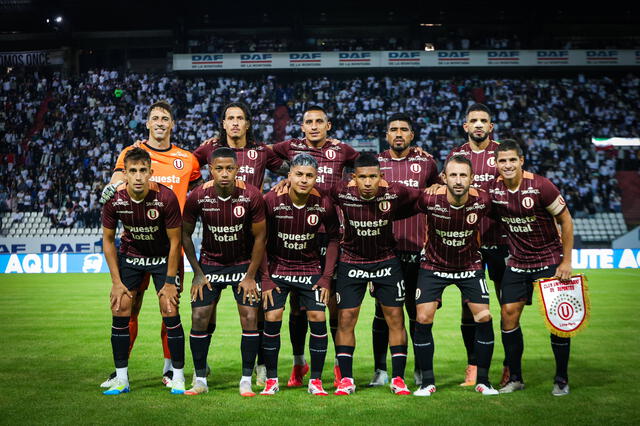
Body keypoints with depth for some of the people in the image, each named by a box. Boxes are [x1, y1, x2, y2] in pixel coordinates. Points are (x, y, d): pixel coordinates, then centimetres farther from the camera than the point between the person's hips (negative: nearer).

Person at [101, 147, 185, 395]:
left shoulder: (165, 197, -26)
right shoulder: (114, 199, -19)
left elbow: (175, 241, -15)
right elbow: (108, 239, -4)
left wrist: (170, 281, -14)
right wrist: (116, 281, -7)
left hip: (163, 258, -2)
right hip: (130, 256, 2)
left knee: (170, 313, -10)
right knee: (120, 313, -5)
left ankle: (178, 377, 3)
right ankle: (121, 379, 6)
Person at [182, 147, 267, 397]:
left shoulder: (251, 196, -19)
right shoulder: (198, 197, -16)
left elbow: (260, 237, -8)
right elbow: (185, 234, -2)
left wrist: (250, 276, -8)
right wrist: (198, 273, -4)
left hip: (244, 263, -1)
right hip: (210, 262, 1)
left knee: (250, 318, -8)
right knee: (199, 318, -5)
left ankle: (246, 380, 4)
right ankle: (200, 379, 9)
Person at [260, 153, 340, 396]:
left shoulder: (323, 204, -13)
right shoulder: (271, 201, -16)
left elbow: (333, 239, 1)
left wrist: (327, 277, -4)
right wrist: (265, 279, -9)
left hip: (310, 269, 1)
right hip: (277, 268, -1)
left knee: (317, 317, -8)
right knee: (272, 318, -8)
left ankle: (316, 380, 6)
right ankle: (271, 380, 7)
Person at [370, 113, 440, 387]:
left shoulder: (426, 162, 6)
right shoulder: (375, 162, 5)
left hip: (417, 248, 0)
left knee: (417, 310, 5)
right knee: (383, 310, 3)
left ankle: (421, 369, 15)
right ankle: (380, 370, 10)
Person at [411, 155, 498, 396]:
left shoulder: (482, 201, -19)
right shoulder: (429, 200, -23)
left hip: (470, 265, 1)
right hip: (434, 265, -1)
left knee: (484, 317, -8)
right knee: (423, 318, -10)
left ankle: (483, 380, 9)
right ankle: (427, 381, 5)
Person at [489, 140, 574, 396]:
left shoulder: (540, 186, -18)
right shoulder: (493, 189, -6)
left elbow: (566, 221, -10)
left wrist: (566, 261, -11)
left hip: (550, 260, -4)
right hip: (517, 263, 4)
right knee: (509, 314, -2)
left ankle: (561, 379, 13)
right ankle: (515, 378, 11)